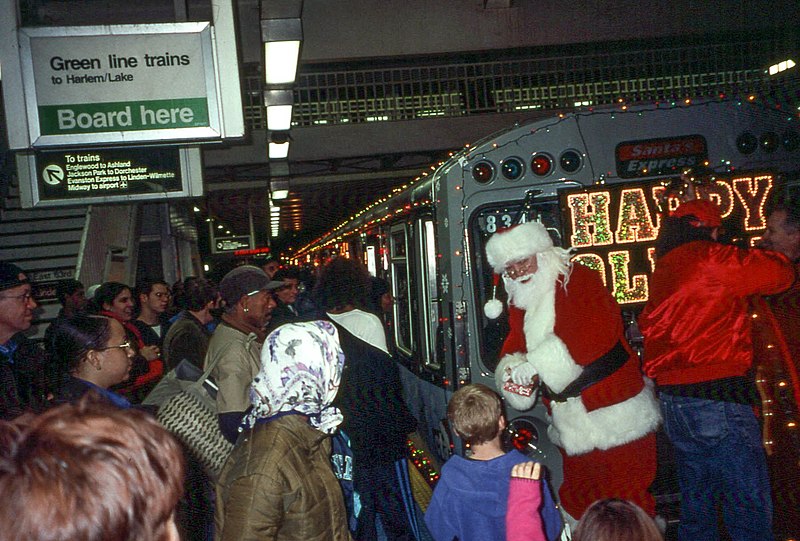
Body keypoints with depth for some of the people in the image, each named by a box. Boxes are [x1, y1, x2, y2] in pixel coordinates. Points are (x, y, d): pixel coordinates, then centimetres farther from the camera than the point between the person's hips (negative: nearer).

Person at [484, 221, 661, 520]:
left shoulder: (579, 280, -12)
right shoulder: (520, 304, 13)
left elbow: (596, 332, -26)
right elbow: (513, 346, 8)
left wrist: (537, 362, -28)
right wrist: (511, 368, -16)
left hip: (613, 410, -7)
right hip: (571, 422, 7)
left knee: (625, 496, -1)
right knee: (577, 499, 18)